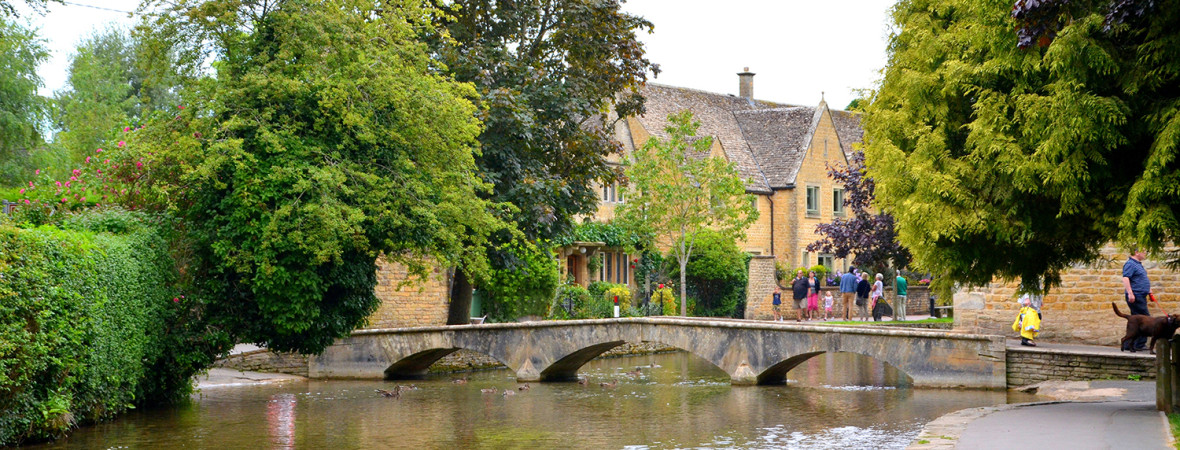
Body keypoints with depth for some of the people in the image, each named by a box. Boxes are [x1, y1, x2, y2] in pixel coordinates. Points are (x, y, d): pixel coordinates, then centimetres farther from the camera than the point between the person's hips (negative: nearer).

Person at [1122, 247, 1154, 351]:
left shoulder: (1138, 264, 20)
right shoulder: (1130, 264, -13)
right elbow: (1125, 278, -24)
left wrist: (1148, 290, 28)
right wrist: (1130, 293, -30)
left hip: (1140, 296, 10)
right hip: (1135, 297, -10)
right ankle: (1140, 345, -7)